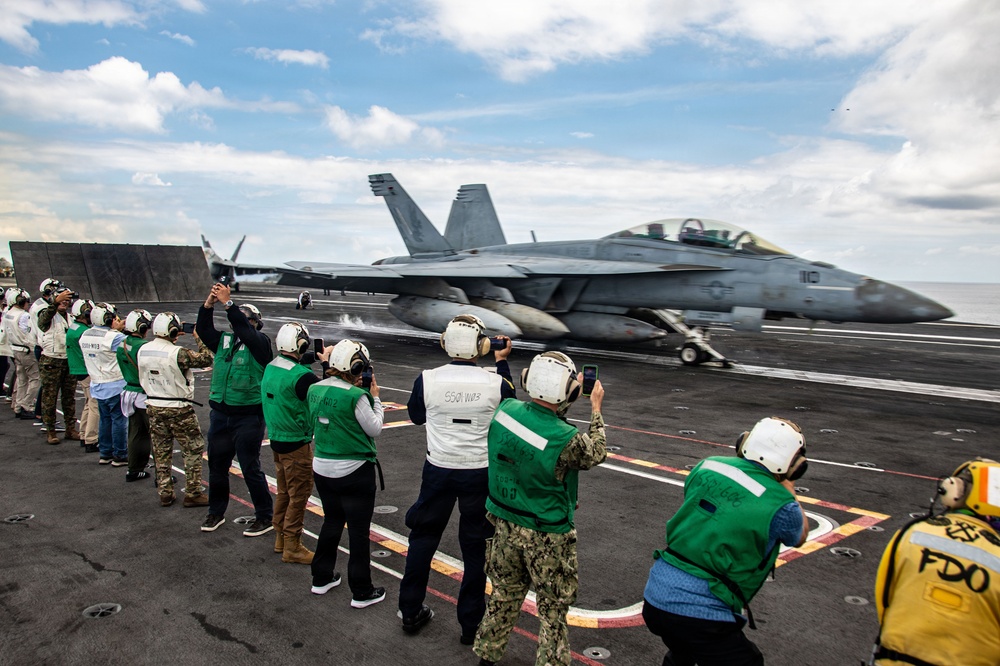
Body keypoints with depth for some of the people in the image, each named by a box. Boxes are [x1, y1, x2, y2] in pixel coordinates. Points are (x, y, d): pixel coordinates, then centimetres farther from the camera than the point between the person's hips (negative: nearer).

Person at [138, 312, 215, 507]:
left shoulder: (142, 350, -3)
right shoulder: (178, 353, -23)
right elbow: (207, 359, -15)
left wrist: (171, 338, 14)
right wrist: (200, 338, -4)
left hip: (154, 408, 6)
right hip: (179, 410, -6)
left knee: (161, 453, 16)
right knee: (193, 451, 7)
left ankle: (165, 493, 24)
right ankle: (192, 494, 11)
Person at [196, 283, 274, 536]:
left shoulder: (260, 343, -9)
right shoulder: (224, 341, 9)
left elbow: (244, 331, -25)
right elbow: (203, 330, -2)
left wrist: (227, 303, -26)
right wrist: (209, 304, -15)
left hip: (248, 416, -6)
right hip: (220, 414, 6)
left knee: (250, 468, 0)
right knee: (217, 465, 16)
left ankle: (265, 517, 13)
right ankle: (216, 512, 34)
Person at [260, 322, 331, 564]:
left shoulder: (271, 367, 1)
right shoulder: (301, 376, -26)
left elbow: (295, 362, 21)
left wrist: (317, 356, 11)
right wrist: (326, 364, -7)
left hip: (276, 438, 9)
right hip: (296, 444, -8)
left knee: (284, 492, 21)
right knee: (299, 495, 4)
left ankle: (280, 539, 33)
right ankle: (292, 548, 12)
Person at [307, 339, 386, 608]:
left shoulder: (315, 389, -1)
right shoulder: (355, 396, -21)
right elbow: (374, 429, -11)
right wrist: (375, 398, 0)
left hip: (322, 468, 7)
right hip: (354, 473, -7)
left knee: (331, 522, 24)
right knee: (358, 531, 6)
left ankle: (321, 579, 36)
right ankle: (361, 592, 16)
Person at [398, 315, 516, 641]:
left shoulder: (427, 379, -14)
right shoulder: (495, 382, -16)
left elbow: (416, 416, 5)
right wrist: (502, 362, 11)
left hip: (438, 470, 1)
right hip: (481, 473, -1)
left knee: (423, 537, 20)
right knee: (476, 547, 14)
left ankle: (410, 611, 32)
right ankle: (471, 623, 26)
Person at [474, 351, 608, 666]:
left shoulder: (505, 410, -14)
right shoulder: (566, 440, -28)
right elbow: (596, 453, -5)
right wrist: (596, 409, 4)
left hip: (505, 524, 6)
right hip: (546, 537, -6)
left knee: (505, 594, 25)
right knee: (553, 607, 15)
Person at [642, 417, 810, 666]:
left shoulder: (707, 466, 0)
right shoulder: (780, 506, -12)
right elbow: (800, 537, 11)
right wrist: (789, 489, 19)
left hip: (654, 596, 6)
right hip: (701, 616, -6)